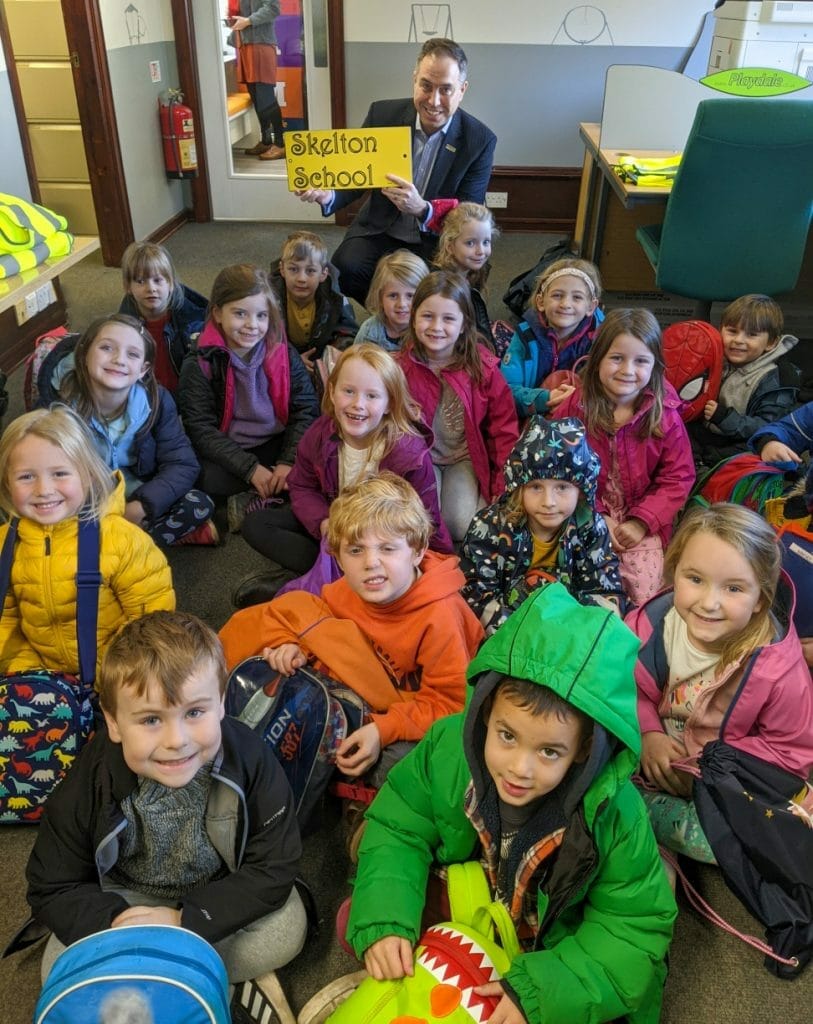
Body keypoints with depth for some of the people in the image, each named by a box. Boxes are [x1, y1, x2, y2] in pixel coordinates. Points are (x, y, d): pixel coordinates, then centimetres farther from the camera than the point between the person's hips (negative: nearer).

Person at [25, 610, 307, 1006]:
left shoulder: (250, 761, -28)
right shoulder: (86, 788, -26)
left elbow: (273, 867, -21)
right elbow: (52, 890, -13)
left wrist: (186, 920, -29)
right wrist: (115, 922, -31)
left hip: (219, 893, 0)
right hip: (125, 897, 1)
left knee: (287, 928, -22)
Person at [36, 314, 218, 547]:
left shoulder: (156, 400, -13)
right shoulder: (58, 405, -18)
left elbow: (183, 464, -14)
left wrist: (139, 508, -28)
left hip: (139, 495, 2)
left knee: (200, 506, -21)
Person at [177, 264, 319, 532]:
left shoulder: (284, 354, -2)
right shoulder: (200, 364, -9)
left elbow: (306, 410, -4)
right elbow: (201, 429, -13)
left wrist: (289, 462, -19)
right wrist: (251, 469, -22)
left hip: (278, 445, 3)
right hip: (228, 455, -2)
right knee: (206, 478, -33)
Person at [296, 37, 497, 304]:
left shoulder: (480, 140, -10)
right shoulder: (382, 114, -6)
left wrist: (422, 209, -33)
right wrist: (328, 195, -23)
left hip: (437, 241, -1)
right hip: (380, 229, 2)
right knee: (345, 267, -28)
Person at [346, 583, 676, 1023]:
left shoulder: (614, 813, -32)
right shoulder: (447, 747, -27)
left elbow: (634, 928, -22)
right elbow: (398, 831, -14)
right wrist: (383, 922, -31)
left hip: (552, 953, -1)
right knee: (356, 917, -12)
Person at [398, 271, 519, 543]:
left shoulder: (483, 367, -10)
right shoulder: (400, 367, -10)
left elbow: (504, 428, -4)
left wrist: (505, 488, -8)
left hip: (465, 459, 0)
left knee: (466, 525, -20)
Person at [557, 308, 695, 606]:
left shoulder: (666, 414, -7)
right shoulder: (575, 407, -7)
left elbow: (678, 478, -3)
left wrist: (641, 522, -13)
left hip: (642, 523, 1)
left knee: (646, 596, -12)